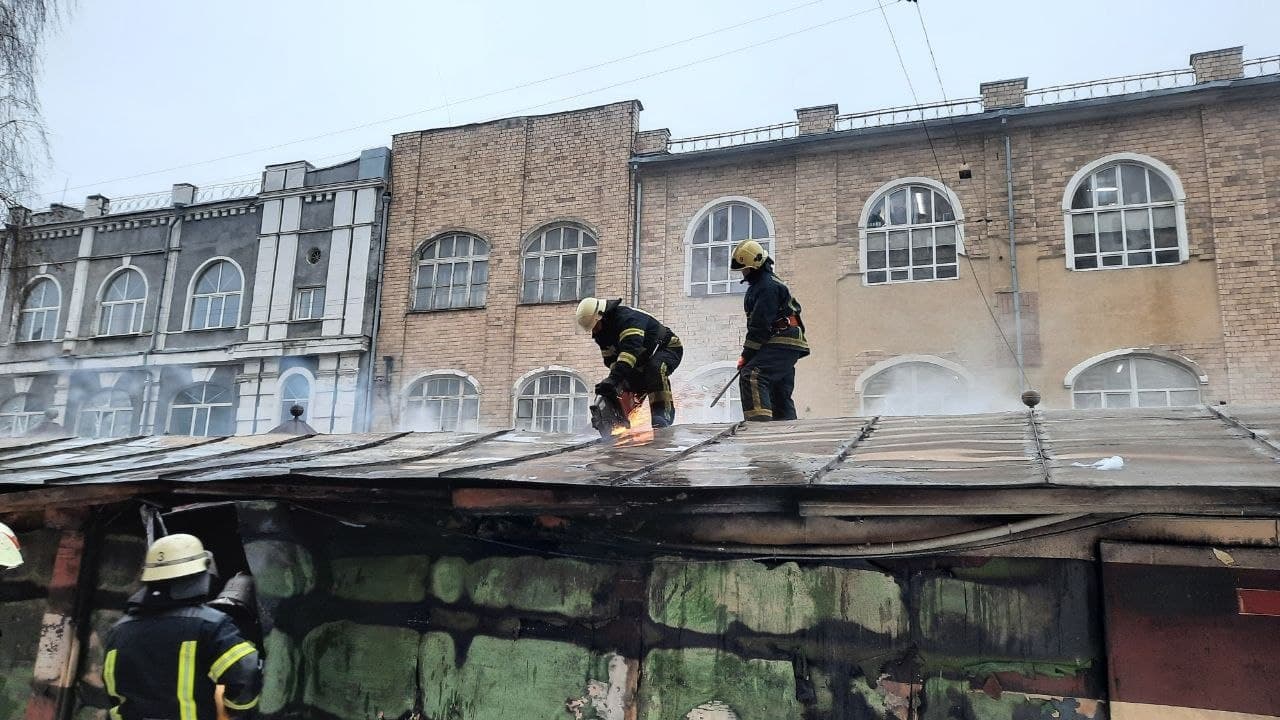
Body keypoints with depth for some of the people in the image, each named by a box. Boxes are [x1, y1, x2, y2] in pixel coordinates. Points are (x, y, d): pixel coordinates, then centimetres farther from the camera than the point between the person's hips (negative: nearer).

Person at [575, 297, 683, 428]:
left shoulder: (627, 317, -33)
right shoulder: (601, 333, -3)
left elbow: (631, 348, -46)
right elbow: (611, 359, -3)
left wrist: (614, 378, -54)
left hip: (669, 348, -9)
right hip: (645, 359, 9)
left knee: (655, 369, -37)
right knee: (627, 384, 3)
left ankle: (663, 412, -37)